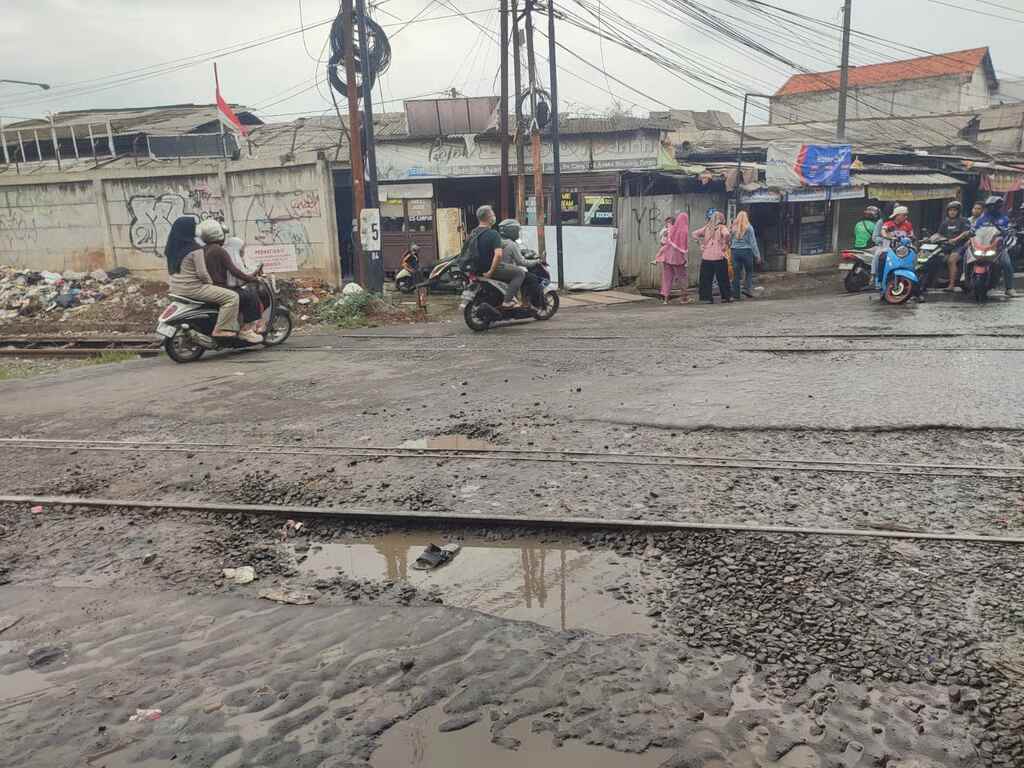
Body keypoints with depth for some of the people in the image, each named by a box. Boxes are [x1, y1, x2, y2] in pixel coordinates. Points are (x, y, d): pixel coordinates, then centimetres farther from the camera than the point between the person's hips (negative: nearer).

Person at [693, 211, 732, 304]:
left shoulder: (707, 227, 8)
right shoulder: (722, 227, -4)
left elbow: (695, 234, 8)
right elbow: (727, 234, -23)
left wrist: (702, 242, 8)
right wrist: (725, 244, -7)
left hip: (706, 257, 3)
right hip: (718, 257, -3)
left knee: (707, 278, 8)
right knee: (722, 278, 8)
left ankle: (708, 297, 6)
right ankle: (726, 297, 15)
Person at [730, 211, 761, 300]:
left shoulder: (733, 227, 2)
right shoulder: (749, 227, -4)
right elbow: (753, 242, -3)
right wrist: (757, 255, 1)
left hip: (735, 251, 2)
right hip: (746, 251, -2)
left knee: (736, 273, 5)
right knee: (749, 272, 13)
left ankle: (736, 294, 6)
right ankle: (747, 289, -1)